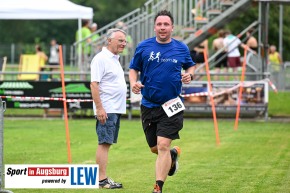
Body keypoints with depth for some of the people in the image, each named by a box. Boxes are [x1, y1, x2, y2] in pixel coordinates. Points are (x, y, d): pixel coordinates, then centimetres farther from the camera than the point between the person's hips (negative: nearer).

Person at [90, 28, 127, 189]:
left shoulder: (115, 59, 19)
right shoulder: (101, 59, -11)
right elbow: (94, 84, -17)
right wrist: (99, 108, -23)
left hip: (116, 109, 9)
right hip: (106, 110, -9)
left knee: (107, 144, 10)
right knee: (104, 143, -10)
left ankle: (104, 178, 13)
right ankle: (102, 180, -11)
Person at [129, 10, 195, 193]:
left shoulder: (181, 48, 2)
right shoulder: (144, 47, 1)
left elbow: (191, 66, 18)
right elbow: (133, 68, 10)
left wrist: (189, 75, -4)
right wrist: (134, 82, -10)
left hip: (171, 106, -2)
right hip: (149, 105, 2)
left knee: (163, 146, -14)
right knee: (155, 148, 13)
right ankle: (173, 154, 48)